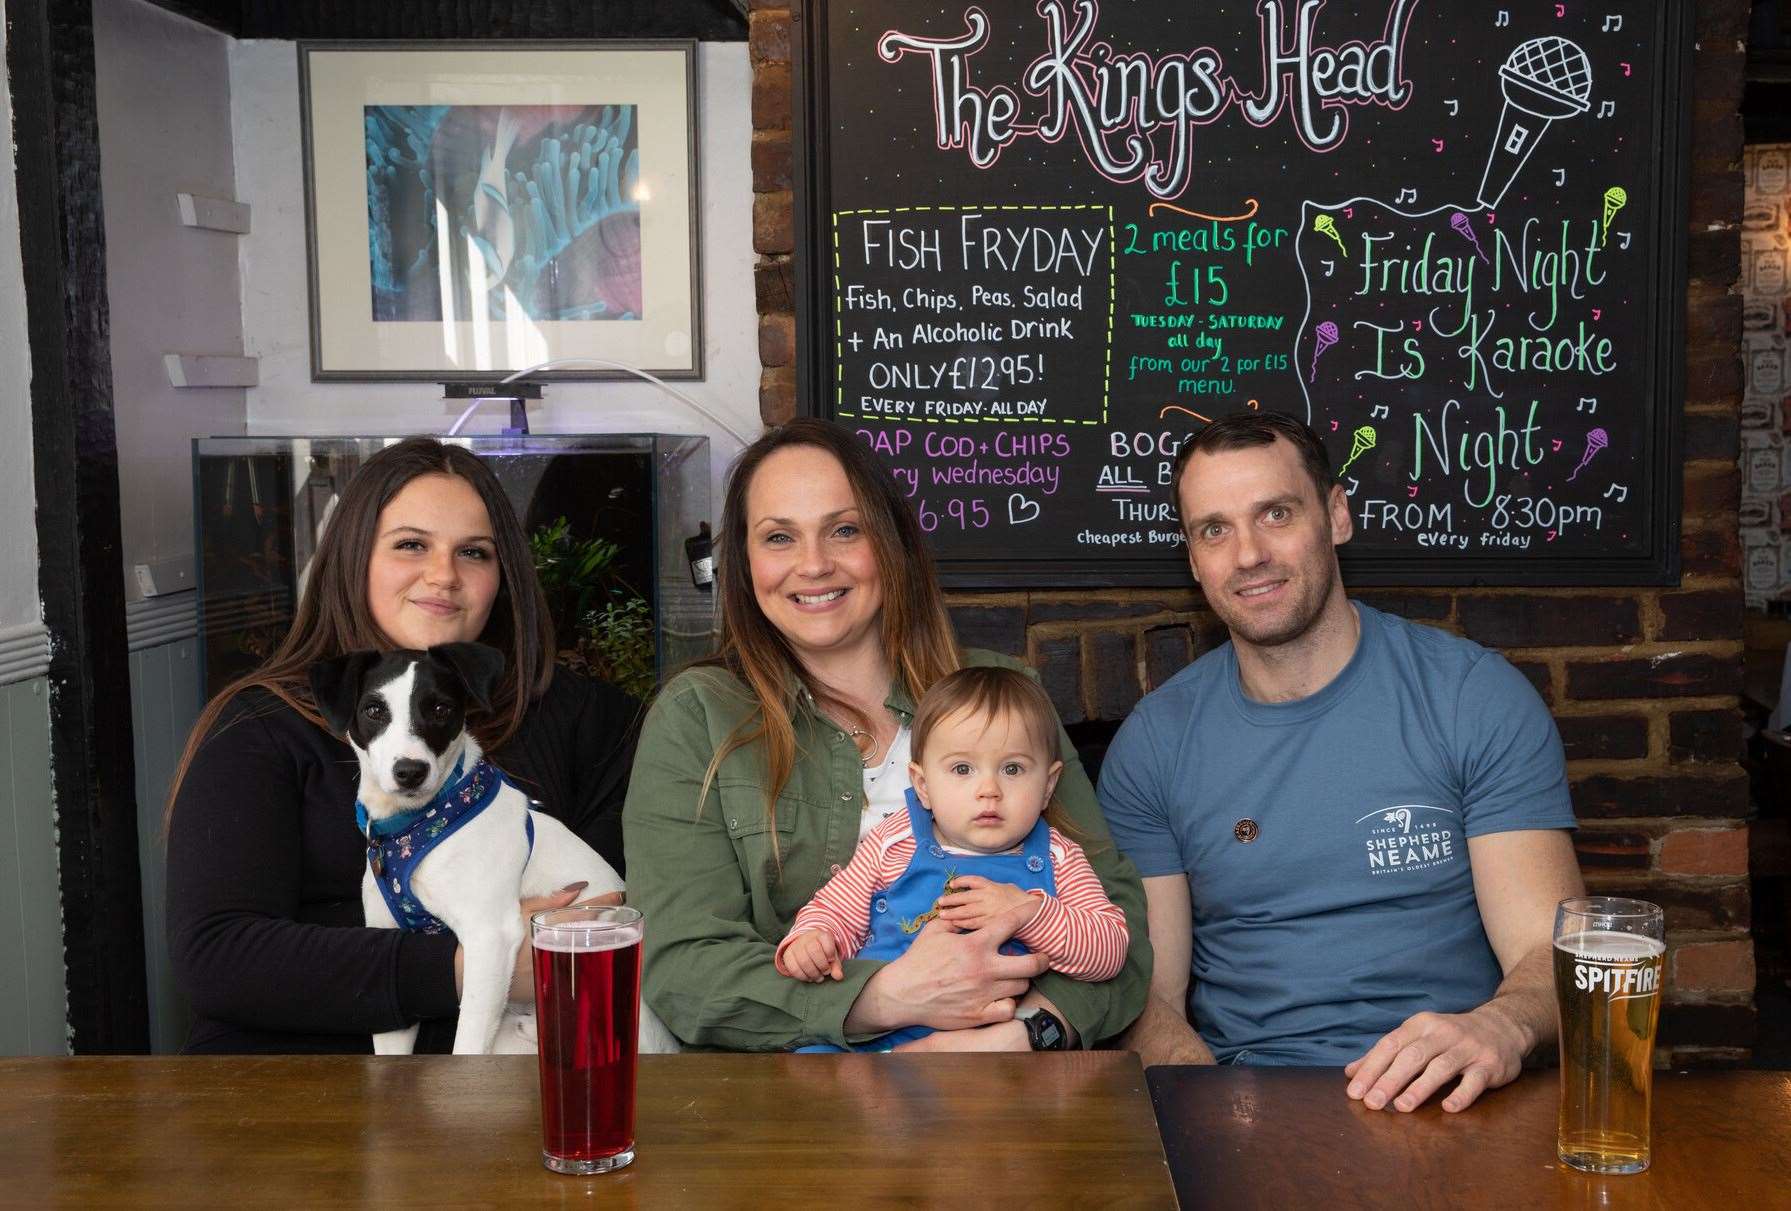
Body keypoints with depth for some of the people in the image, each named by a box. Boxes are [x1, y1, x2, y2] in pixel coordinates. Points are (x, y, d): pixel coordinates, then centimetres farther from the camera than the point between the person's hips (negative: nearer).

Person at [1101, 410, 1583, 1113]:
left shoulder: (1478, 698, 1)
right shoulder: (1153, 744, 6)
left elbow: (1549, 950, -3)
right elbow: (1148, 994, 3)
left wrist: (1497, 1028, -27)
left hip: (1441, 1101, 0)